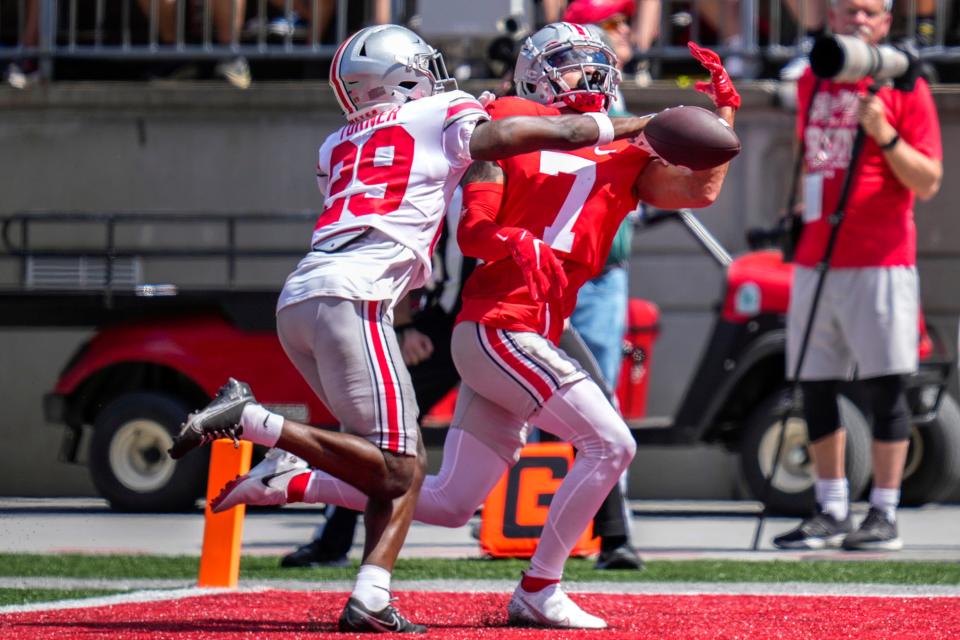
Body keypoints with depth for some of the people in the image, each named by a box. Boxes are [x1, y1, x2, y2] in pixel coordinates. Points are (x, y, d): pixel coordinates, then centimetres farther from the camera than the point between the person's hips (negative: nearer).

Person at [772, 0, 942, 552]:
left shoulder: (904, 88, -3)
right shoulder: (813, 83, 14)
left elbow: (927, 183, -9)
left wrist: (884, 132, -19)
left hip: (880, 260, -6)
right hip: (816, 258, 6)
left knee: (884, 384, -5)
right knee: (815, 385, 7)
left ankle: (884, 516, -2)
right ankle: (832, 513, 15)